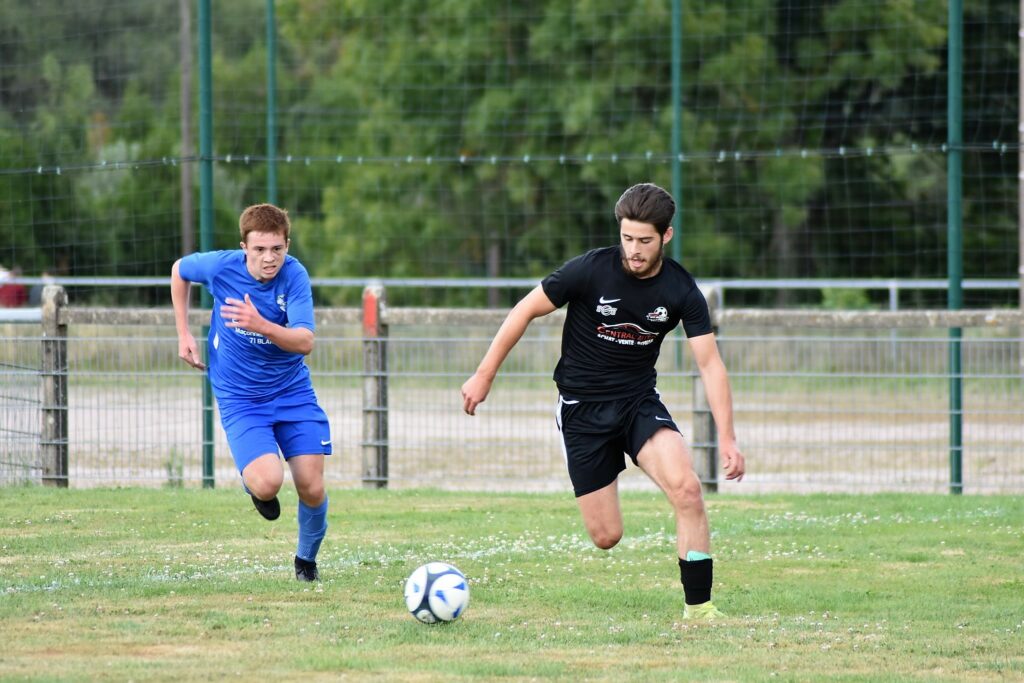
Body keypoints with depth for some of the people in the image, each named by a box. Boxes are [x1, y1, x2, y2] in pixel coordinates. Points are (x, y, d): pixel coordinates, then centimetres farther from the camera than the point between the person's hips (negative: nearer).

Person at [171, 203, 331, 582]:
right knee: (268, 483, -23)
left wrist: (260, 325, -46)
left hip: (292, 391, 1)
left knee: (312, 489, -3)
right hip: (239, 398, -1)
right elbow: (179, 270, 8)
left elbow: (304, 342, -29)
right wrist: (183, 333, 6)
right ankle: (254, 485, 15)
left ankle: (307, 560, 26)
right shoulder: (220, 267, -15)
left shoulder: (294, 276, -19)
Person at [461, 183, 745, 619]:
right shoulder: (590, 271, -16)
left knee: (687, 489, -26)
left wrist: (727, 438, -19)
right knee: (606, 537, -4)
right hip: (582, 406, -1)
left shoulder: (682, 291, -10)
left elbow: (710, 363, -10)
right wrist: (484, 376, -4)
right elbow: (525, 311, -5)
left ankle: (698, 607, -15)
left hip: (640, 400, 1)